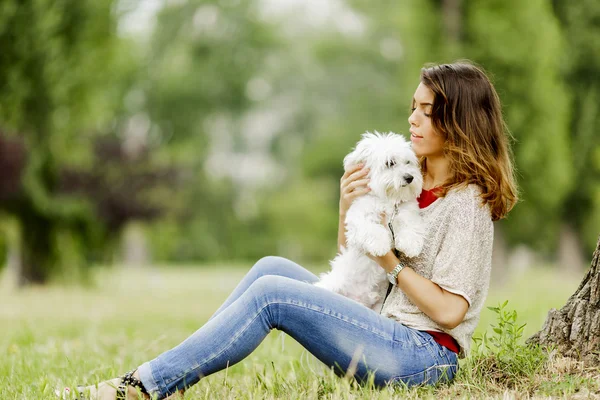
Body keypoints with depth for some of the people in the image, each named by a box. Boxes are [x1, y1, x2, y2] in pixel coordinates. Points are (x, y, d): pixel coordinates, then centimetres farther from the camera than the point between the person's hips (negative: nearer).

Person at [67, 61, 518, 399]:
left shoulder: (467, 203, -9)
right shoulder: (409, 184, 16)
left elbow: (450, 310, -15)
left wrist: (391, 263, -8)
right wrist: (349, 210, 2)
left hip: (425, 355, -9)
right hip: (386, 335, 9)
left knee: (271, 293, -19)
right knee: (273, 266, -2)